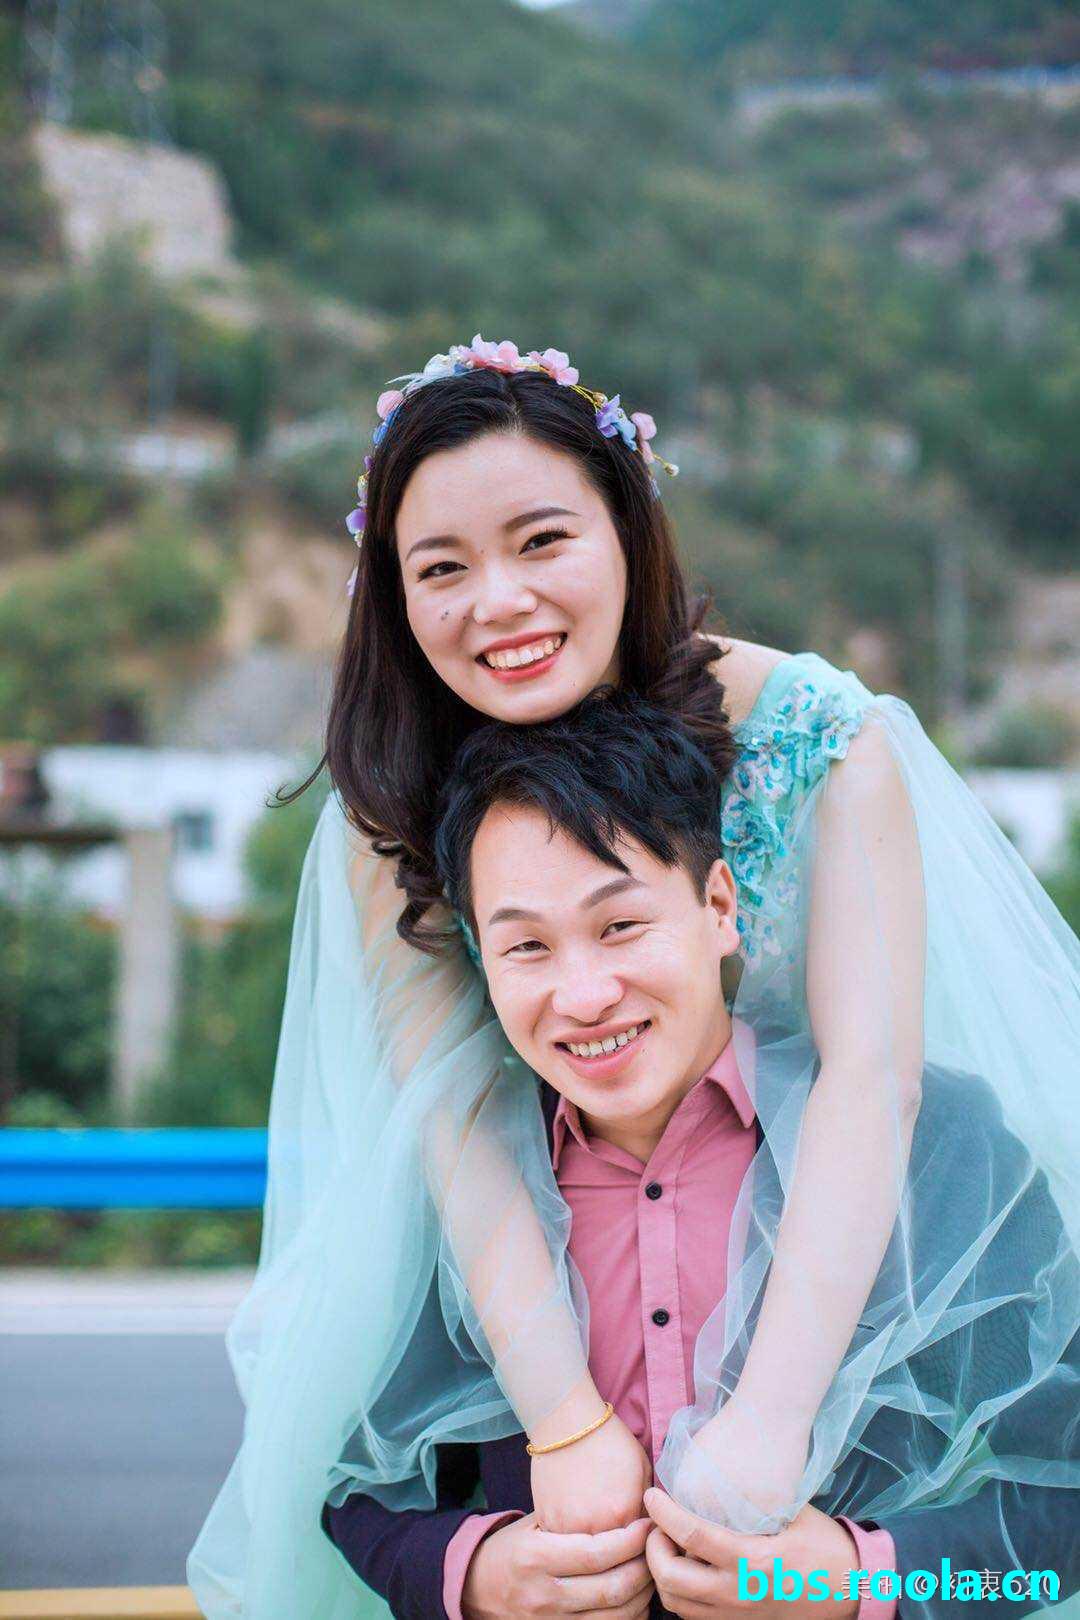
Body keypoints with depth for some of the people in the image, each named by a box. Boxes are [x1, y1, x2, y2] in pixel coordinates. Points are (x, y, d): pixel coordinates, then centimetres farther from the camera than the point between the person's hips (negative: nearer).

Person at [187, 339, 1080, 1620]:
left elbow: (870, 1072, -23)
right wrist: (569, 1424, -33)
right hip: (546, 1264, 2)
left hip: (823, 1231, -1)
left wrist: (767, 1417, -36)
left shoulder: (820, 736, -16)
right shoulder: (389, 818, -9)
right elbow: (454, 1116, -18)